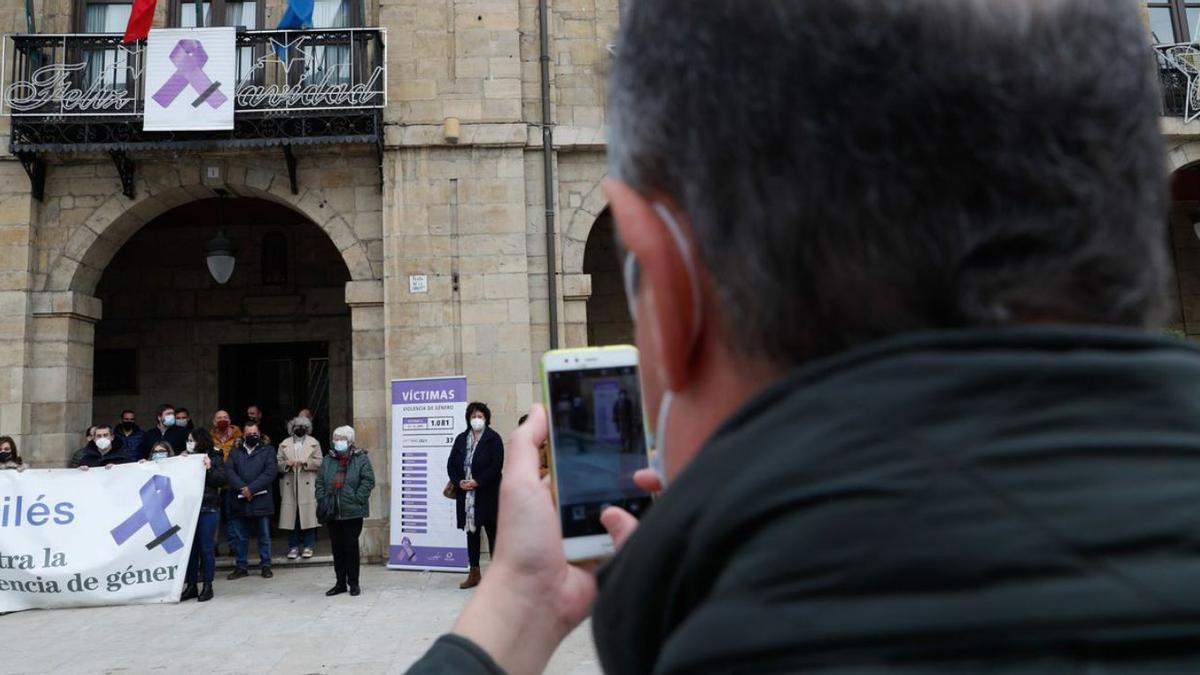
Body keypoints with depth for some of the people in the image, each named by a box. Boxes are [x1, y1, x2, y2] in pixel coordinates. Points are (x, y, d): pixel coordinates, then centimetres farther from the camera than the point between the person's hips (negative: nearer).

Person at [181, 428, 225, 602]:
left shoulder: (215, 458, 0)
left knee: (206, 547, 2)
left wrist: (209, 469, -18)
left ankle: (207, 586, 11)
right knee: (189, 547, 8)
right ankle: (191, 585, 18)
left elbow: (221, 481, -7)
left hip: (208, 508, -3)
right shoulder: (184, 458, 8)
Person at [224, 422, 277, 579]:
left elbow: (270, 472, -7)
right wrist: (242, 488, -16)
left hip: (261, 500, -2)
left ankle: (266, 565, 13)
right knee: (240, 536, 8)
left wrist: (251, 488, -14)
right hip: (239, 501, 2)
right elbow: (229, 471, -1)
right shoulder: (235, 452, 13)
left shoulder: (268, 450, 6)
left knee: (264, 536, 4)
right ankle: (241, 566, 19)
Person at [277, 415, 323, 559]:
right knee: (292, 517, 0)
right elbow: (278, 464, 8)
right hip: (290, 486, 1)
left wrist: (305, 462, -13)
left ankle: (308, 546, 7)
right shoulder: (284, 444, 13)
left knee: (308, 516, -3)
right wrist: (286, 463, -12)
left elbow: (319, 463, 2)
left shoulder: (314, 443, 9)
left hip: (308, 486, -1)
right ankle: (293, 547, 10)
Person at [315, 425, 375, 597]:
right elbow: (320, 482, 12)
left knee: (351, 547, 1)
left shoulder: (361, 459, -3)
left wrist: (357, 499, -16)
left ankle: (353, 583, 13)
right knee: (337, 548, 11)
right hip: (332, 512, 5)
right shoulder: (328, 460, 12)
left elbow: (368, 481, -10)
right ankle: (340, 583, 21)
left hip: (352, 512, -5)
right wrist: (322, 500, -1)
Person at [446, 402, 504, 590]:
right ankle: (474, 573, 18)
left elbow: (496, 466, -12)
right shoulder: (461, 439, 11)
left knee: (492, 532, 2)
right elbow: (451, 464, 8)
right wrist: (459, 482, -9)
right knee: (471, 532, 10)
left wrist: (477, 482, -17)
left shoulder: (494, 439, -4)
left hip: (488, 494, -4)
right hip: (466, 494, 5)